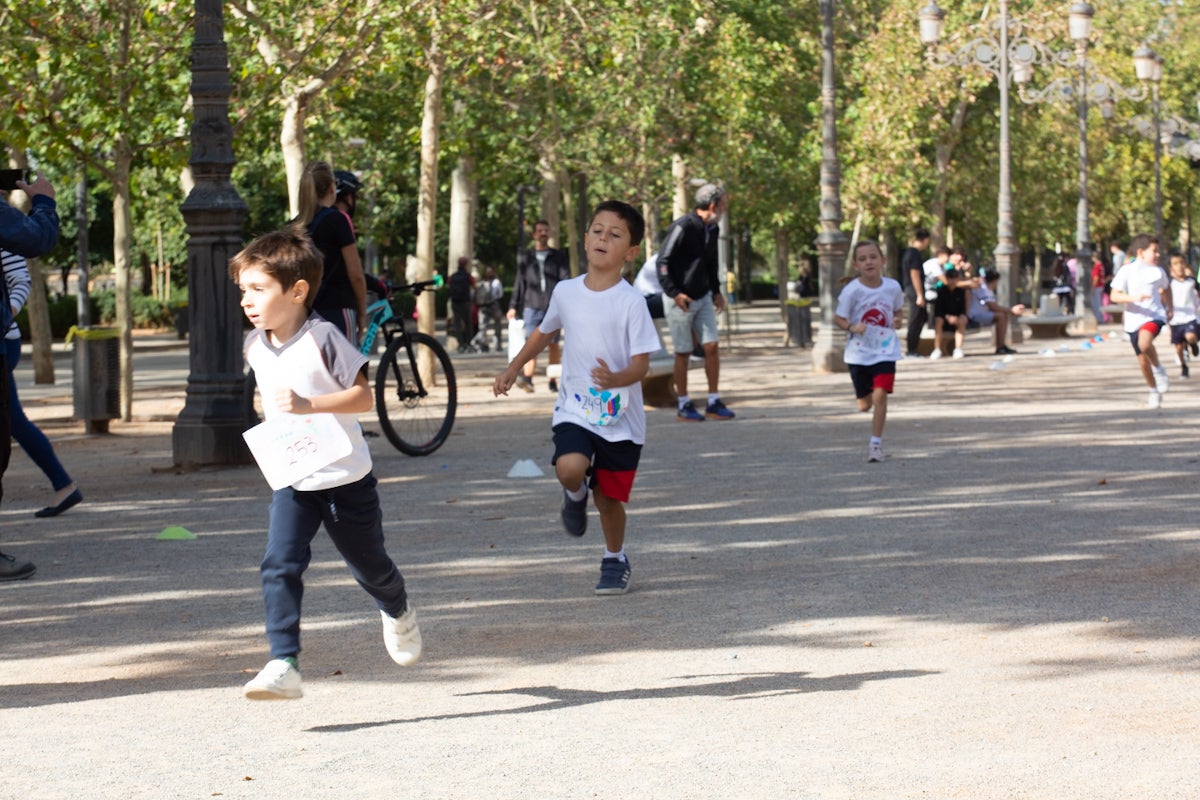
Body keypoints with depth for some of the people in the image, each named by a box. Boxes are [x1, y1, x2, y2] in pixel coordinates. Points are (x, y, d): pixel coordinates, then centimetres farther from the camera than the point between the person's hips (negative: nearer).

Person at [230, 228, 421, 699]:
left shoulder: (322, 338, -18)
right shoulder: (254, 346, 2)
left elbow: (363, 397, -20)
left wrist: (309, 405, -32)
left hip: (345, 479, -4)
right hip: (291, 482, 4)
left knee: (368, 567, 15)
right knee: (279, 567, -16)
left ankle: (398, 614, 48)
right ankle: (284, 667, -20)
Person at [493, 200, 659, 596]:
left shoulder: (631, 302, -12)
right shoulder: (566, 292, 0)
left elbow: (641, 364, -14)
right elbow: (545, 331, 21)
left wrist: (615, 379, -34)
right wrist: (514, 368, 20)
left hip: (620, 417, -2)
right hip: (575, 410, 2)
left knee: (609, 497, 6)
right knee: (569, 468, -26)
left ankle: (615, 559, 33)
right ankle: (575, 495, 11)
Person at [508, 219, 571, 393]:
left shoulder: (559, 257, 9)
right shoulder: (526, 258, 14)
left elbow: (566, 280, 2)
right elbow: (519, 283, 15)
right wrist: (513, 306, 10)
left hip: (553, 307, 0)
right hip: (532, 307, 0)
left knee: (554, 344, 3)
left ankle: (553, 381, 8)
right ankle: (528, 379, -22)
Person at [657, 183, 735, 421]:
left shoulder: (711, 230, 8)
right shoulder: (683, 227, -17)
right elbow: (663, 262, -17)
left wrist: (716, 291, 13)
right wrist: (674, 293, -23)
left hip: (703, 298, 7)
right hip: (680, 300, -7)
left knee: (711, 347, 0)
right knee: (683, 353, 0)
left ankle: (713, 403, 6)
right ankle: (684, 406, 9)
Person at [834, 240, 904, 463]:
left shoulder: (893, 287, -5)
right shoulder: (851, 291, -13)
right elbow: (838, 318, -4)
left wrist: (895, 321, -8)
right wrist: (852, 327, -24)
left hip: (885, 351, 0)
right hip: (859, 353, 0)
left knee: (880, 395, -15)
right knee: (865, 404, 7)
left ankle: (876, 443, -4)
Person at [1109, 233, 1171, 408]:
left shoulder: (1158, 271, 3)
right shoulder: (1126, 271, -6)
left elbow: (1166, 288, 25)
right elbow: (1114, 295, -12)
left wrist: (1170, 307, 25)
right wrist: (1133, 298, -26)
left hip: (1154, 316, -1)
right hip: (1134, 320, 1)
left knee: (1144, 343, -33)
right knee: (1142, 360, 8)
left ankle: (1159, 369, -8)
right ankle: (1154, 392, 29)